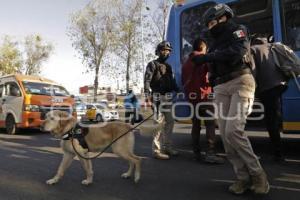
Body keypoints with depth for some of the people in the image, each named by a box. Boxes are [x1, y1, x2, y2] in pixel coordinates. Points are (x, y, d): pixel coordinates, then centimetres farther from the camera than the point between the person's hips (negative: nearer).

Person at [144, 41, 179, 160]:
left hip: (168, 97, 8)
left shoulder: (168, 66, 23)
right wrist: (148, 94, -20)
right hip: (158, 97, -8)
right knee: (159, 122, -11)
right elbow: (147, 80, -9)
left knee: (169, 122, 10)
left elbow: (172, 81, 24)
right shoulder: (152, 64, 1)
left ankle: (167, 146, 20)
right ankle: (156, 150, -7)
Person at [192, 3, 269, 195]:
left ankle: (257, 174, -3)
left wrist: (207, 57, -16)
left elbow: (237, 52, -16)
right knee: (225, 134, -5)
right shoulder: (216, 42, 26)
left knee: (233, 131, -20)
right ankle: (244, 177, 3)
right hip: (221, 88, 7)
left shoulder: (238, 30, 6)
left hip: (240, 82, -6)